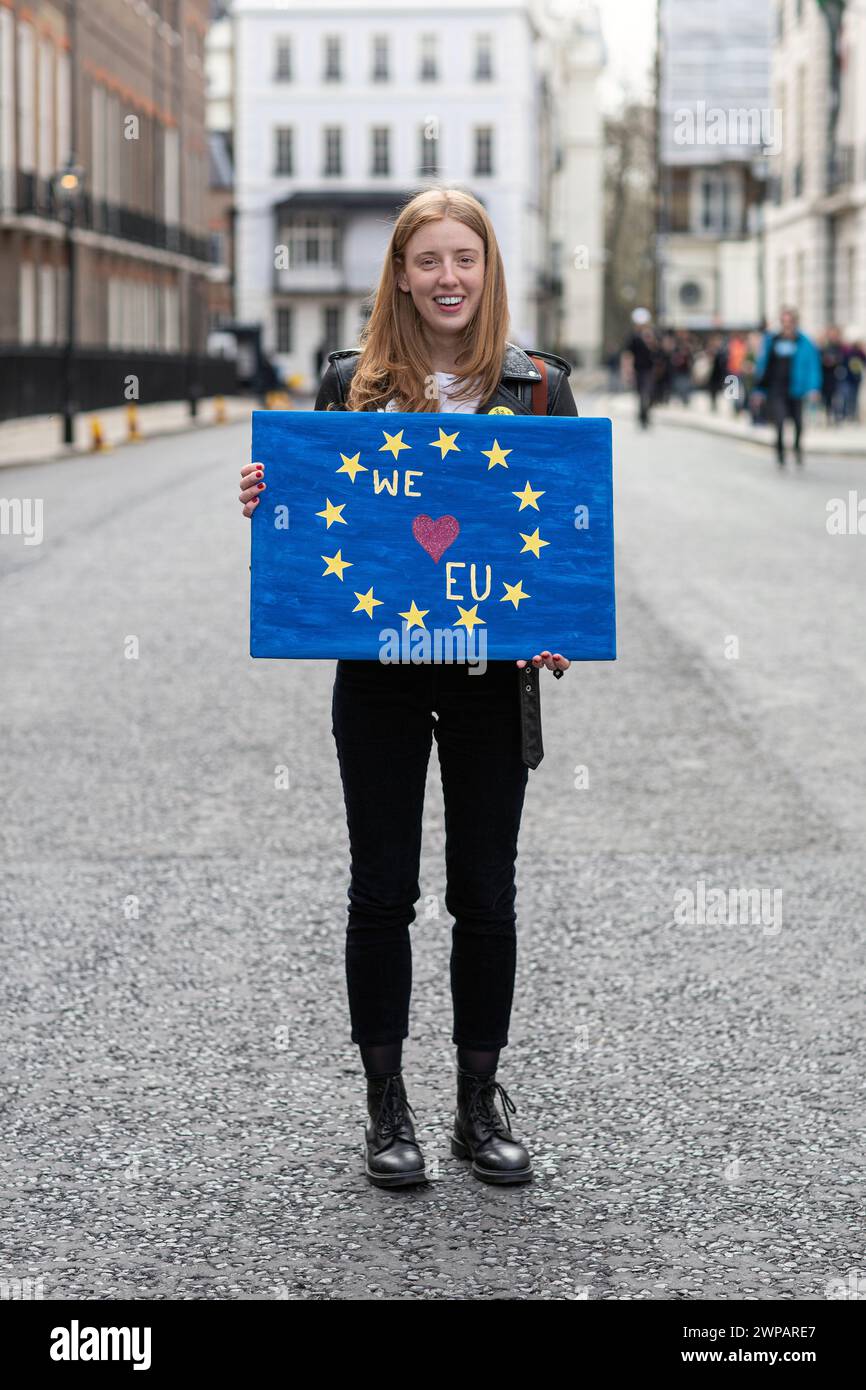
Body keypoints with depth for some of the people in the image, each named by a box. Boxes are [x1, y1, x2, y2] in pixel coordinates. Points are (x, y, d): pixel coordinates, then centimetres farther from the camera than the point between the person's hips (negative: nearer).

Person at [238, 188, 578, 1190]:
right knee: (382, 889, 6)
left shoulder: (537, 386, 1)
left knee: (486, 893, 7)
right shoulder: (353, 382, 1)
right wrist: (265, 501, -13)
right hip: (377, 670, 0)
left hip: (492, 672, 0)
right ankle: (386, 1107, 17)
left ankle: (481, 1102, 21)